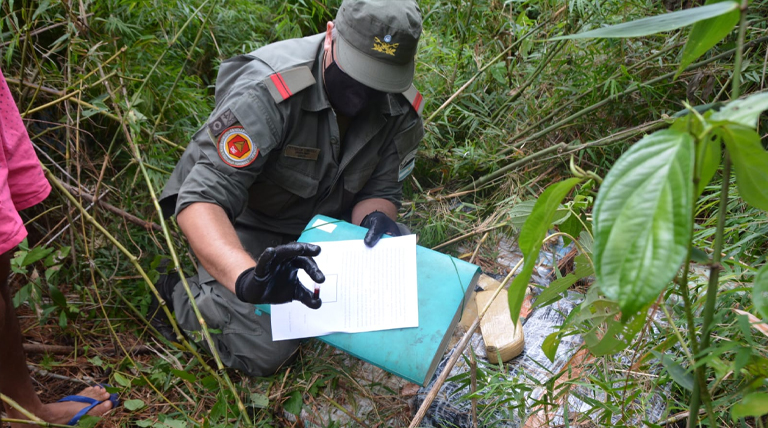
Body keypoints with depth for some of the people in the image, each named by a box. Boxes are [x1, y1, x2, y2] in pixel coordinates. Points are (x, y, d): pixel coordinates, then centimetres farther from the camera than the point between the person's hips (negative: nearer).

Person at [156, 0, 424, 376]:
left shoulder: (399, 105, -16)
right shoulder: (266, 92, -33)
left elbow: (381, 191, -6)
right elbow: (201, 200, -38)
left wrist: (375, 218, -32)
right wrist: (247, 278, -57)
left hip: (324, 219, 6)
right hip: (246, 221, -5)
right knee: (264, 351, -19)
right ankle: (180, 295, 11)